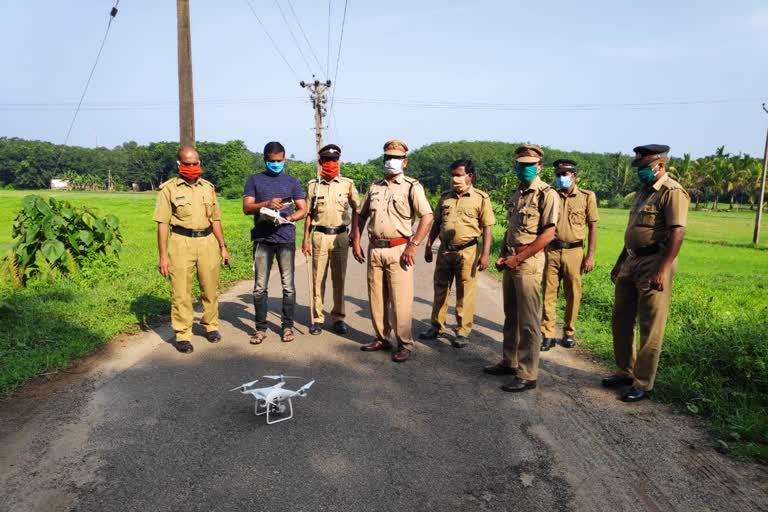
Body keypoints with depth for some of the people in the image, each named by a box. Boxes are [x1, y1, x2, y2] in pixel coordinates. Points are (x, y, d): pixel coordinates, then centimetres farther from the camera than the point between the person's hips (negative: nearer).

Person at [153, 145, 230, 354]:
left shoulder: (208, 187, 12)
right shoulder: (169, 188, 0)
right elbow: (163, 224, -3)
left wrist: (222, 247, 13)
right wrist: (163, 256, -8)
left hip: (208, 241, 3)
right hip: (181, 243, -3)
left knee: (210, 289, 10)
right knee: (181, 292, 1)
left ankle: (211, 326, 29)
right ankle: (182, 335, 12)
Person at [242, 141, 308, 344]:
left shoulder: (291, 181, 11)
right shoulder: (254, 180, 10)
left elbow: (303, 209, 6)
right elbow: (246, 207, 1)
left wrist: (288, 218, -14)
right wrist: (266, 204, -18)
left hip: (286, 239, 0)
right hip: (262, 240, 0)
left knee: (288, 285, 3)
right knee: (260, 287, 2)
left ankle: (287, 326, 15)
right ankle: (261, 328, 13)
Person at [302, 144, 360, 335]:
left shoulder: (347, 184, 3)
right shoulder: (314, 185, 5)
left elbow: (357, 210, 6)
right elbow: (308, 214, 8)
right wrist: (305, 240, 3)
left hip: (340, 236, 0)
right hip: (319, 236, 0)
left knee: (339, 279, 6)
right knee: (318, 279, 3)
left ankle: (338, 318, 17)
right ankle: (317, 318, 12)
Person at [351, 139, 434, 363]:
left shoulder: (412, 187, -2)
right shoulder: (374, 187, 14)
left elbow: (427, 217, -10)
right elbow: (361, 216, 19)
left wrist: (413, 245, -15)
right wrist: (355, 242, 10)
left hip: (398, 250, -5)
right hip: (374, 250, 6)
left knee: (400, 300, -3)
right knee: (376, 298, 12)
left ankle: (405, 344, 8)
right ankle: (382, 338, 26)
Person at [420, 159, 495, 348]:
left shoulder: (480, 198, -4)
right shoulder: (445, 197, 10)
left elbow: (487, 228, -7)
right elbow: (436, 223, 16)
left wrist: (485, 254, -13)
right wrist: (428, 245, 11)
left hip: (467, 251, -5)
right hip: (444, 250, 5)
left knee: (465, 293, 2)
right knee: (440, 289, 13)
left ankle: (463, 332, 14)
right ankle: (437, 327, 27)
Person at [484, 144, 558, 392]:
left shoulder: (547, 194, -10)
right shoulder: (517, 194, 15)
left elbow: (548, 234, -16)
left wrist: (518, 258, -16)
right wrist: (503, 255, 7)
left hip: (528, 263, -8)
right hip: (511, 262, 8)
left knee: (528, 322, -2)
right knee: (511, 316, 17)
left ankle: (527, 375, 6)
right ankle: (510, 362, 30)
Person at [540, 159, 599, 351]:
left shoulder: (587, 196, 1)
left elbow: (593, 227, 2)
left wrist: (590, 256, -4)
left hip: (574, 251, -1)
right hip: (551, 251, 2)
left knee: (573, 295, 7)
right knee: (549, 293, 1)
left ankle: (569, 333, 22)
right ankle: (548, 335, 7)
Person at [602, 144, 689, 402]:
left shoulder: (672, 192, -11)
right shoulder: (643, 191, 17)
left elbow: (677, 233, -20)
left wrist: (662, 270, -26)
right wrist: (619, 263, 21)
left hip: (654, 264, -9)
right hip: (631, 262, 9)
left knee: (650, 328, 0)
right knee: (620, 322, 14)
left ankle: (643, 383, 11)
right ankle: (626, 372, 29)